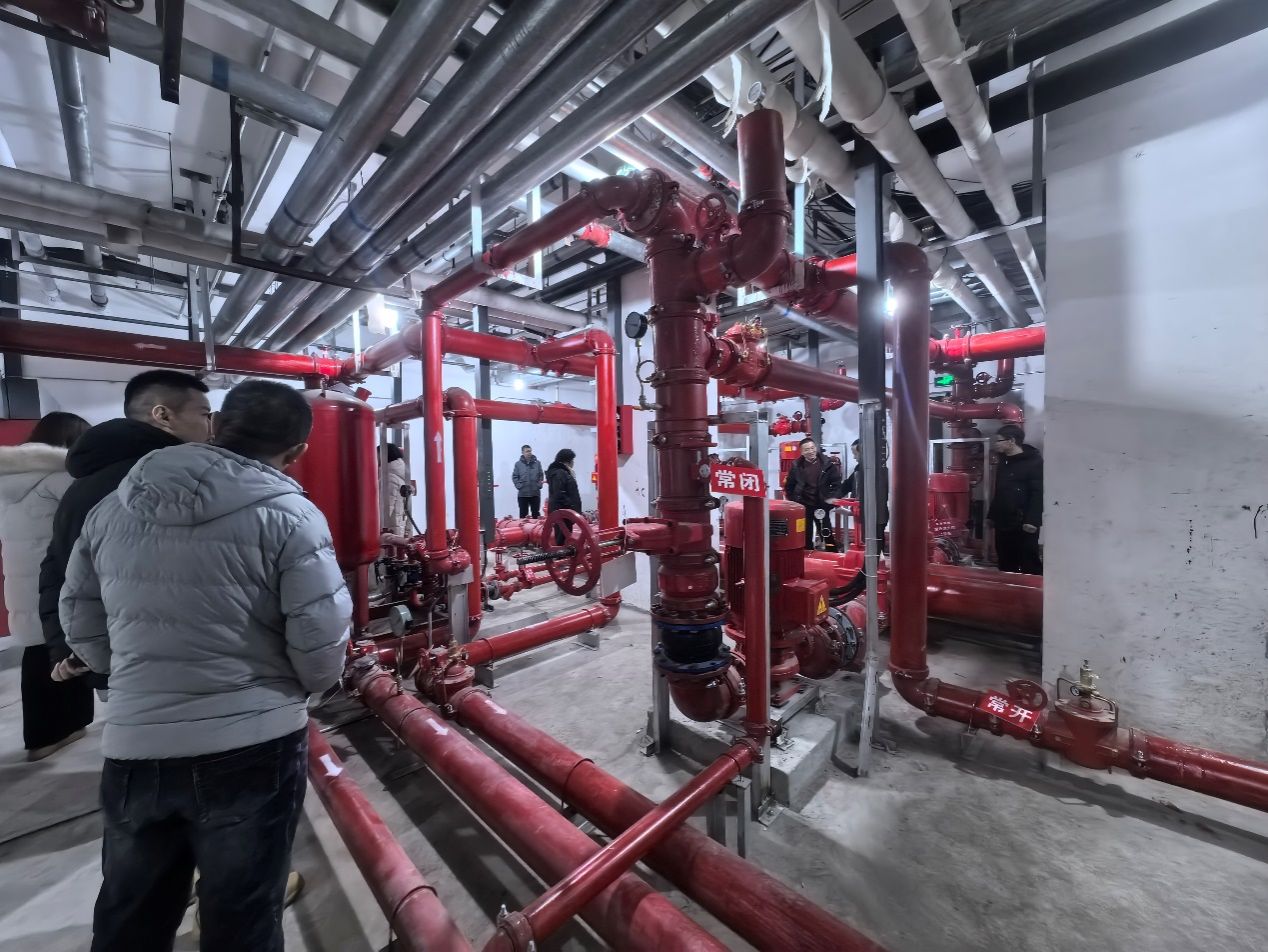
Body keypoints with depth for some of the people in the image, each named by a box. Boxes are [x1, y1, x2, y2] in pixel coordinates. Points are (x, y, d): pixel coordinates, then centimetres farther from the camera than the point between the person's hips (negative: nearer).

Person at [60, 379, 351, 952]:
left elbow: (79, 622, 10)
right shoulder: (290, 514, -17)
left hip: (133, 747, 5)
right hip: (253, 746, -5)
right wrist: (291, 689, 4)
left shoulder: (111, 508, 2)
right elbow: (322, 644, -17)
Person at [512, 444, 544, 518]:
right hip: (523, 493, -1)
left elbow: (541, 476, 7)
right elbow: (514, 477, 1)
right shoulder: (518, 464, -1)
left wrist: (539, 485, -5)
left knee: (536, 514, 9)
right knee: (523, 514, 5)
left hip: (535, 493, 1)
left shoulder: (537, 463, 3)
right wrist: (519, 486, -10)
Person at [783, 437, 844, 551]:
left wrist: (833, 498, -11)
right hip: (803, 505, 2)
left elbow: (836, 482, -1)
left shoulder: (828, 463, -6)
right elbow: (789, 486, 7)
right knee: (806, 535, 11)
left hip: (821, 505, -1)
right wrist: (792, 501, 3)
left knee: (826, 533, 5)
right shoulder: (797, 466, -3)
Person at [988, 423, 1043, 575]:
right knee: (1005, 565, 13)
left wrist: (1032, 520, -22)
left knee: (1029, 565, -1)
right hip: (1002, 524, 7)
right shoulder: (1003, 462, 15)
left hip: (1023, 525, -7)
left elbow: (1039, 493, -16)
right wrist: (992, 515, 19)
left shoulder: (1034, 461, -8)